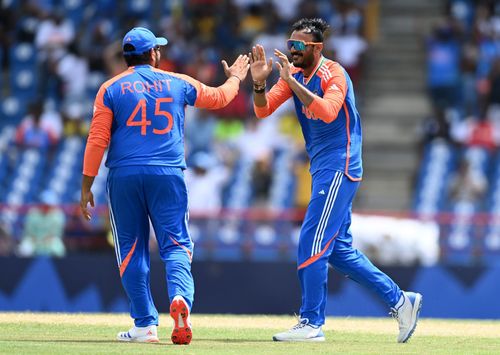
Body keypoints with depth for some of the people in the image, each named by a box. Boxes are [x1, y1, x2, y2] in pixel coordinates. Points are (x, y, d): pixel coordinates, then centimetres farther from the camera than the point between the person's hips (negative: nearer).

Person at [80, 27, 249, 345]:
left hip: (124, 176, 0)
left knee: (132, 250, 8)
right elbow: (219, 97, 25)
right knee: (175, 244, 2)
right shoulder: (178, 83, 9)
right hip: (168, 175, 0)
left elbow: (98, 140, -2)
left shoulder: (111, 89, 4)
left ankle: (145, 325, 5)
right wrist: (235, 79, 46)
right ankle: (181, 297, -27)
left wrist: (86, 187, 1)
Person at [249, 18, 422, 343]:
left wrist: (291, 82, -34)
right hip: (323, 170, 9)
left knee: (313, 242, -11)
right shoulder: (295, 74, 10)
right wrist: (259, 82, -17)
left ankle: (312, 324, -6)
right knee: (339, 250, 11)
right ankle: (400, 300, 18)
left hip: (338, 168, -9)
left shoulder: (333, 74, -14)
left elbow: (327, 112, -32)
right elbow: (263, 109, 2)